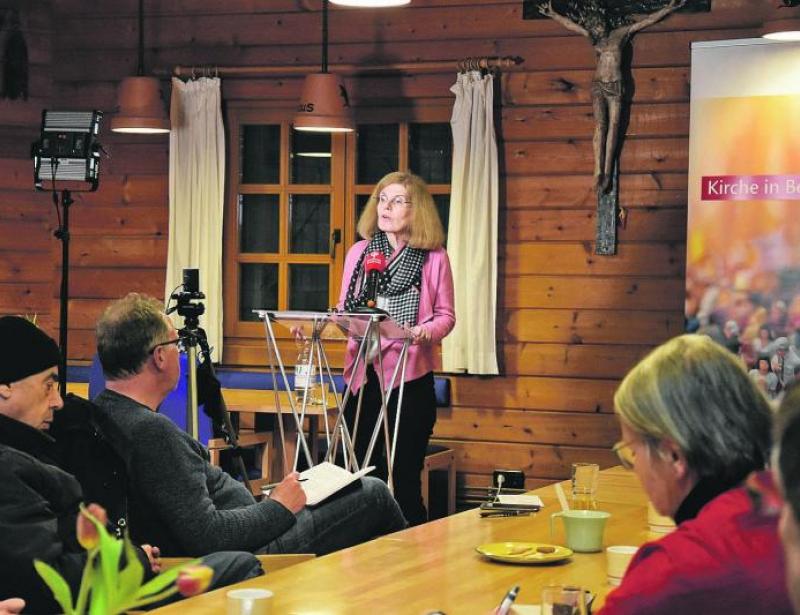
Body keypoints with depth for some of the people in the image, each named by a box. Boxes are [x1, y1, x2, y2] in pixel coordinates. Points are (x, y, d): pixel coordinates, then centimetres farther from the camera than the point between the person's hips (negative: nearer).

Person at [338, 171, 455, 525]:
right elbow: (345, 310, 14)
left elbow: (446, 316, 2)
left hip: (410, 376, -3)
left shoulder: (433, 258, 1)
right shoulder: (358, 252, 10)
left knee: (404, 480, -2)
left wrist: (425, 332, -18)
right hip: (362, 376, 4)